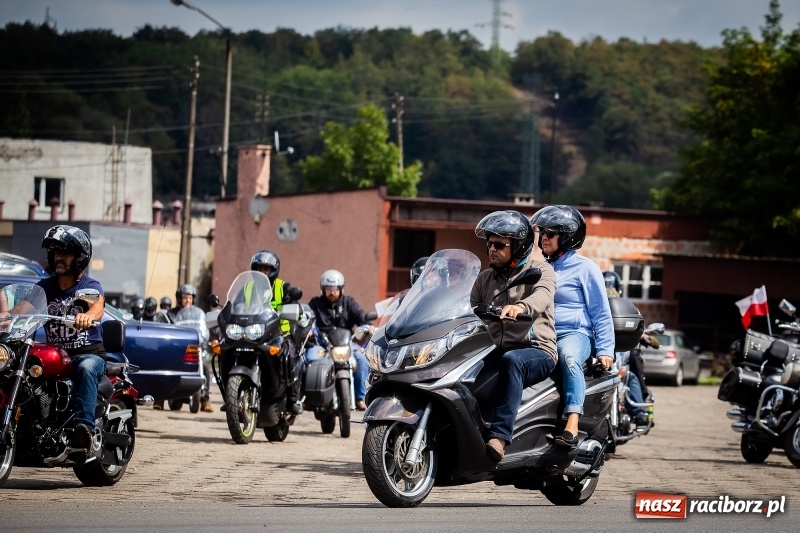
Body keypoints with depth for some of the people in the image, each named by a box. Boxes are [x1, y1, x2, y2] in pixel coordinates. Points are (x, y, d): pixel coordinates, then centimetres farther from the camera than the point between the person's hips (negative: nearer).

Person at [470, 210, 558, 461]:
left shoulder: (540, 270, 4)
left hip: (536, 351, -5)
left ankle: (499, 435, -48)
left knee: (511, 360, -40)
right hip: (494, 351, 5)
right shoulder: (484, 278, 21)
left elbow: (542, 296, -19)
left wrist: (521, 307, -42)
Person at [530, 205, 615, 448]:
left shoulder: (585, 267, 5)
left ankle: (572, 426, -51)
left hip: (574, 334, -5)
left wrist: (605, 350, -5)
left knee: (569, 356, -40)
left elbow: (601, 313, 3)